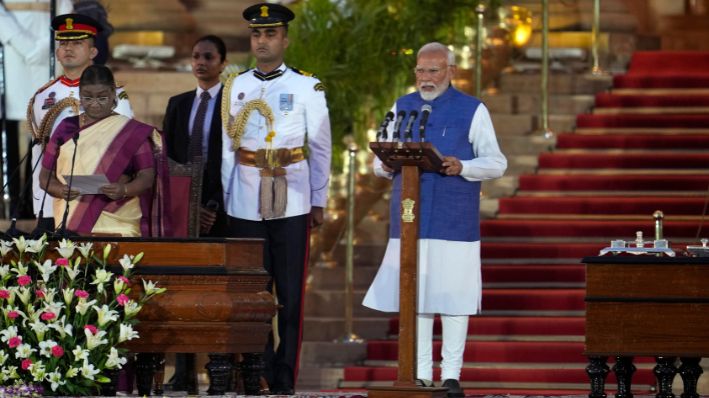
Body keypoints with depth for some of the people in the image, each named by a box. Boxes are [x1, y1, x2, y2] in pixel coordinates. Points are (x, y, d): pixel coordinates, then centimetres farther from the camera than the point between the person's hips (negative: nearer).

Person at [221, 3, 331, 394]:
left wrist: (319, 203, 4)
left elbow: (321, 149, 5)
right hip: (245, 207, 2)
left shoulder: (308, 87, 2)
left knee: (290, 296, 0)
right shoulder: (235, 87, 8)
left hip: (291, 206, -2)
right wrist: (221, 201, 6)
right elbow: (226, 148, 9)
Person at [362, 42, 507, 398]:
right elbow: (381, 164, 14)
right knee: (413, 295, 3)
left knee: (452, 294, -3)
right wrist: (385, 165, -10)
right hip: (409, 220, 3)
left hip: (455, 222, -3)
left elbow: (496, 163, 1)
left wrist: (462, 167, -18)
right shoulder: (402, 108, 13)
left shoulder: (472, 111, 3)